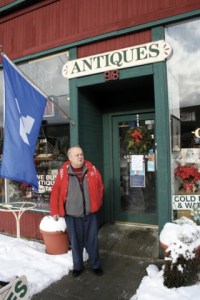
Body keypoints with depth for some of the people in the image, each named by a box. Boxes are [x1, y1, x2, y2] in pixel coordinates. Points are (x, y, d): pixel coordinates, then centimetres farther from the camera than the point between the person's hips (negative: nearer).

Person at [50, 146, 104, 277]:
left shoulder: (91, 169, -3)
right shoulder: (63, 172, -9)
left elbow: (100, 186, 7)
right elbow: (55, 192, -4)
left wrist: (97, 204, 6)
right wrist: (55, 211, -2)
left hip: (90, 213, 1)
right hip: (72, 215, -1)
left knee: (92, 241, 13)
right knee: (76, 242, 14)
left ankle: (95, 265, 33)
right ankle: (77, 266, 35)